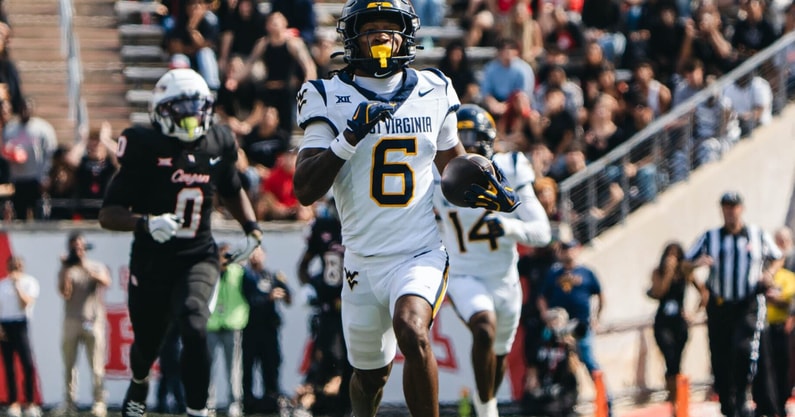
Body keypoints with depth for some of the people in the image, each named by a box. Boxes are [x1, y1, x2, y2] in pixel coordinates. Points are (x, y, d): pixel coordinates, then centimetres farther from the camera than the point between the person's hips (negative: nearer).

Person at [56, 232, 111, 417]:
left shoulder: (97, 267, 10)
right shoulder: (67, 270, 10)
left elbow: (105, 282, -11)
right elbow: (65, 293, -4)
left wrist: (86, 268, -20)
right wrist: (66, 269, -9)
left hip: (93, 322, -1)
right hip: (72, 322, 1)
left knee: (97, 366, -7)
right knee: (69, 363, 1)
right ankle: (68, 402, 7)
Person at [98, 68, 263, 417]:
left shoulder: (218, 145, -1)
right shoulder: (146, 149, -14)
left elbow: (232, 192, 22)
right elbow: (108, 214, -15)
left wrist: (251, 228, 6)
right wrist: (146, 223, -33)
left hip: (198, 259, 1)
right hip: (152, 261, -1)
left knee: (194, 329, -25)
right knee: (147, 342, 17)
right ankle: (139, 383, 53)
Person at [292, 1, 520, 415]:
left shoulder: (432, 92, 5)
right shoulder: (331, 99, -3)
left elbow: (451, 157, 24)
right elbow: (305, 191, -10)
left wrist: (481, 186, 3)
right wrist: (351, 137, -22)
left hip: (421, 254, -1)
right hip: (364, 260, 1)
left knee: (412, 332, -31)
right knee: (369, 374, 15)